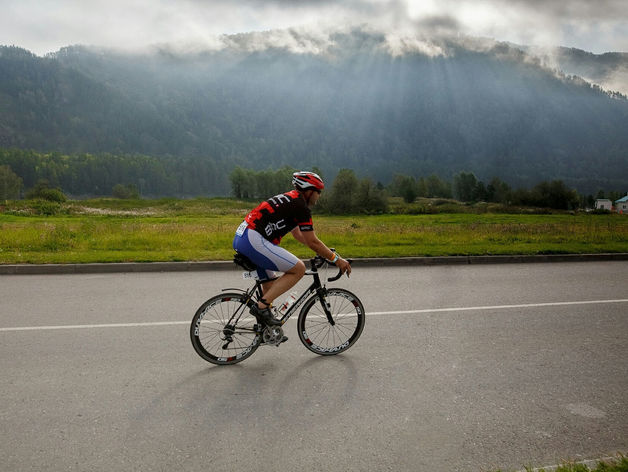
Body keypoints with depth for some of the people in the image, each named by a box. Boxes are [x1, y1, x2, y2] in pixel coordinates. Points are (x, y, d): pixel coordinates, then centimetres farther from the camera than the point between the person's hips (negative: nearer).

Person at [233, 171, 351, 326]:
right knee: (299, 269, -6)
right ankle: (262, 306, -9)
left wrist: (325, 251, 35)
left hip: (240, 238, 10)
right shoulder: (300, 206, -6)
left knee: (270, 283, 21)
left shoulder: (288, 199, 24)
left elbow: (297, 234, 34)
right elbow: (312, 242, -7)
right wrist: (336, 259, 3)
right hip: (254, 240, -10)